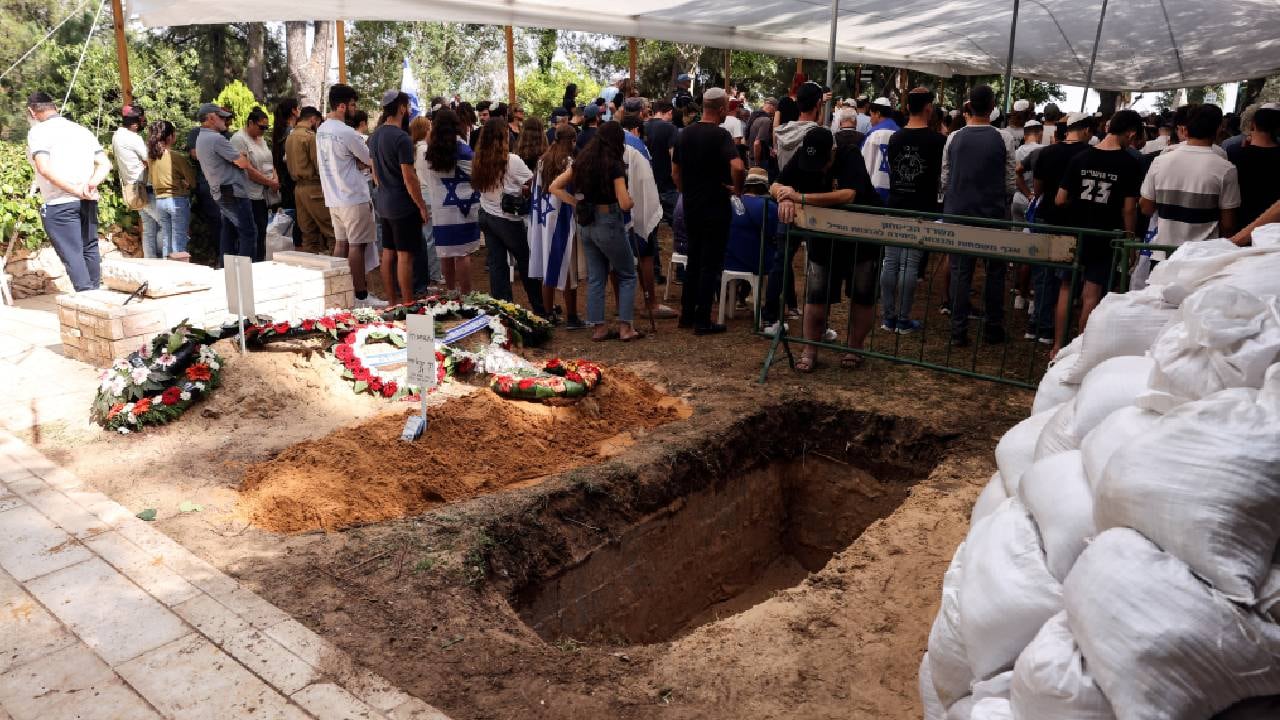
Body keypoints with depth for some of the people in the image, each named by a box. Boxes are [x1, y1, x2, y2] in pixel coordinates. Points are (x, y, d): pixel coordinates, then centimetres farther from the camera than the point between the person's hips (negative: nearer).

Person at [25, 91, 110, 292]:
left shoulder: (38, 132, -5)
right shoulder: (83, 130, 13)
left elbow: (44, 168, -19)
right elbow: (105, 164, 6)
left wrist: (76, 190, -17)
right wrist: (91, 184, -8)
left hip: (59, 204, -6)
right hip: (89, 201, 6)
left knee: (72, 255, -5)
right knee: (90, 249, 16)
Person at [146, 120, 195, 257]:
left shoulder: (151, 156, 4)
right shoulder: (177, 156, -13)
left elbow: (152, 179, 15)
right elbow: (193, 181, -9)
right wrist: (184, 185, 11)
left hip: (159, 201, 6)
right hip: (178, 200, -6)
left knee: (165, 239, 13)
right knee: (179, 241, -2)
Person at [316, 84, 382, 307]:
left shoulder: (321, 130, 11)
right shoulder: (347, 132, -17)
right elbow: (371, 161, -10)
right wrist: (363, 162, 12)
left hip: (333, 198, 9)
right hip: (354, 198, -8)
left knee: (340, 243, 12)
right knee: (357, 246, -4)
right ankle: (361, 296, -1)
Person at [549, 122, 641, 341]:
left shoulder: (581, 162, 4)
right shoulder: (614, 165, -15)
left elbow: (555, 187, 6)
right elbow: (624, 203, -20)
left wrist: (577, 204, 5)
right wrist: (632, 202, 2)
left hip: (586, 224, 6)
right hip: (608, 222, -6)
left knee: (595, 277, 13)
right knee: (627, 275, 8)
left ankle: (598, 327, 16)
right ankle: (625, 327, 5)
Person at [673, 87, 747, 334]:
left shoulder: (685, 133, 6)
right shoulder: (720, 135, -15)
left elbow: (675, 171, 14)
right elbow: (737, 167, -31)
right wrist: (738, 189, -14)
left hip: (691, 207, 7)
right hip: (715, 209, -6)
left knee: (693, 261, 18)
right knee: (711, 265, 1)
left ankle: (687, 313, 22)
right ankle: (702, 321, 4)